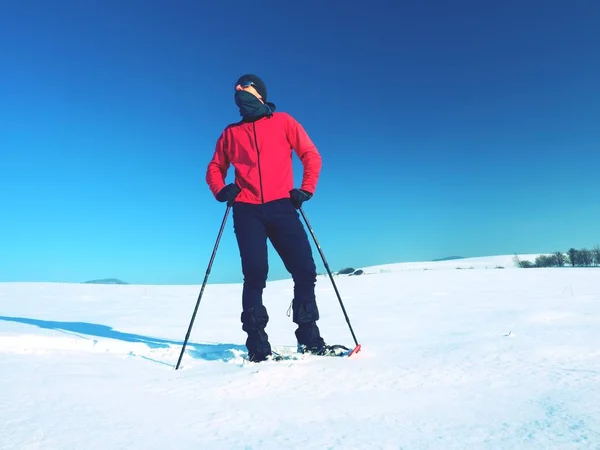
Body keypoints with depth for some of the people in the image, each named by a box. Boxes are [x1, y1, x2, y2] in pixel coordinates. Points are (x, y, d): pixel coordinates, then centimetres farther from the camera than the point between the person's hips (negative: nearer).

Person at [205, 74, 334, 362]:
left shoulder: (283, 122, 13)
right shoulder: (230, 133, 19)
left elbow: (311, 156, 10)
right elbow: (215, 168, 20)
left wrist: (305, 190, -3)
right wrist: (221, 190, 0)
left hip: (281, 207, 0)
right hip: (247, 210, 1)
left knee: (305, 271, -6)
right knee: (255, 274, -8)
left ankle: (309, 337, 9)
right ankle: (257, 344, 1)